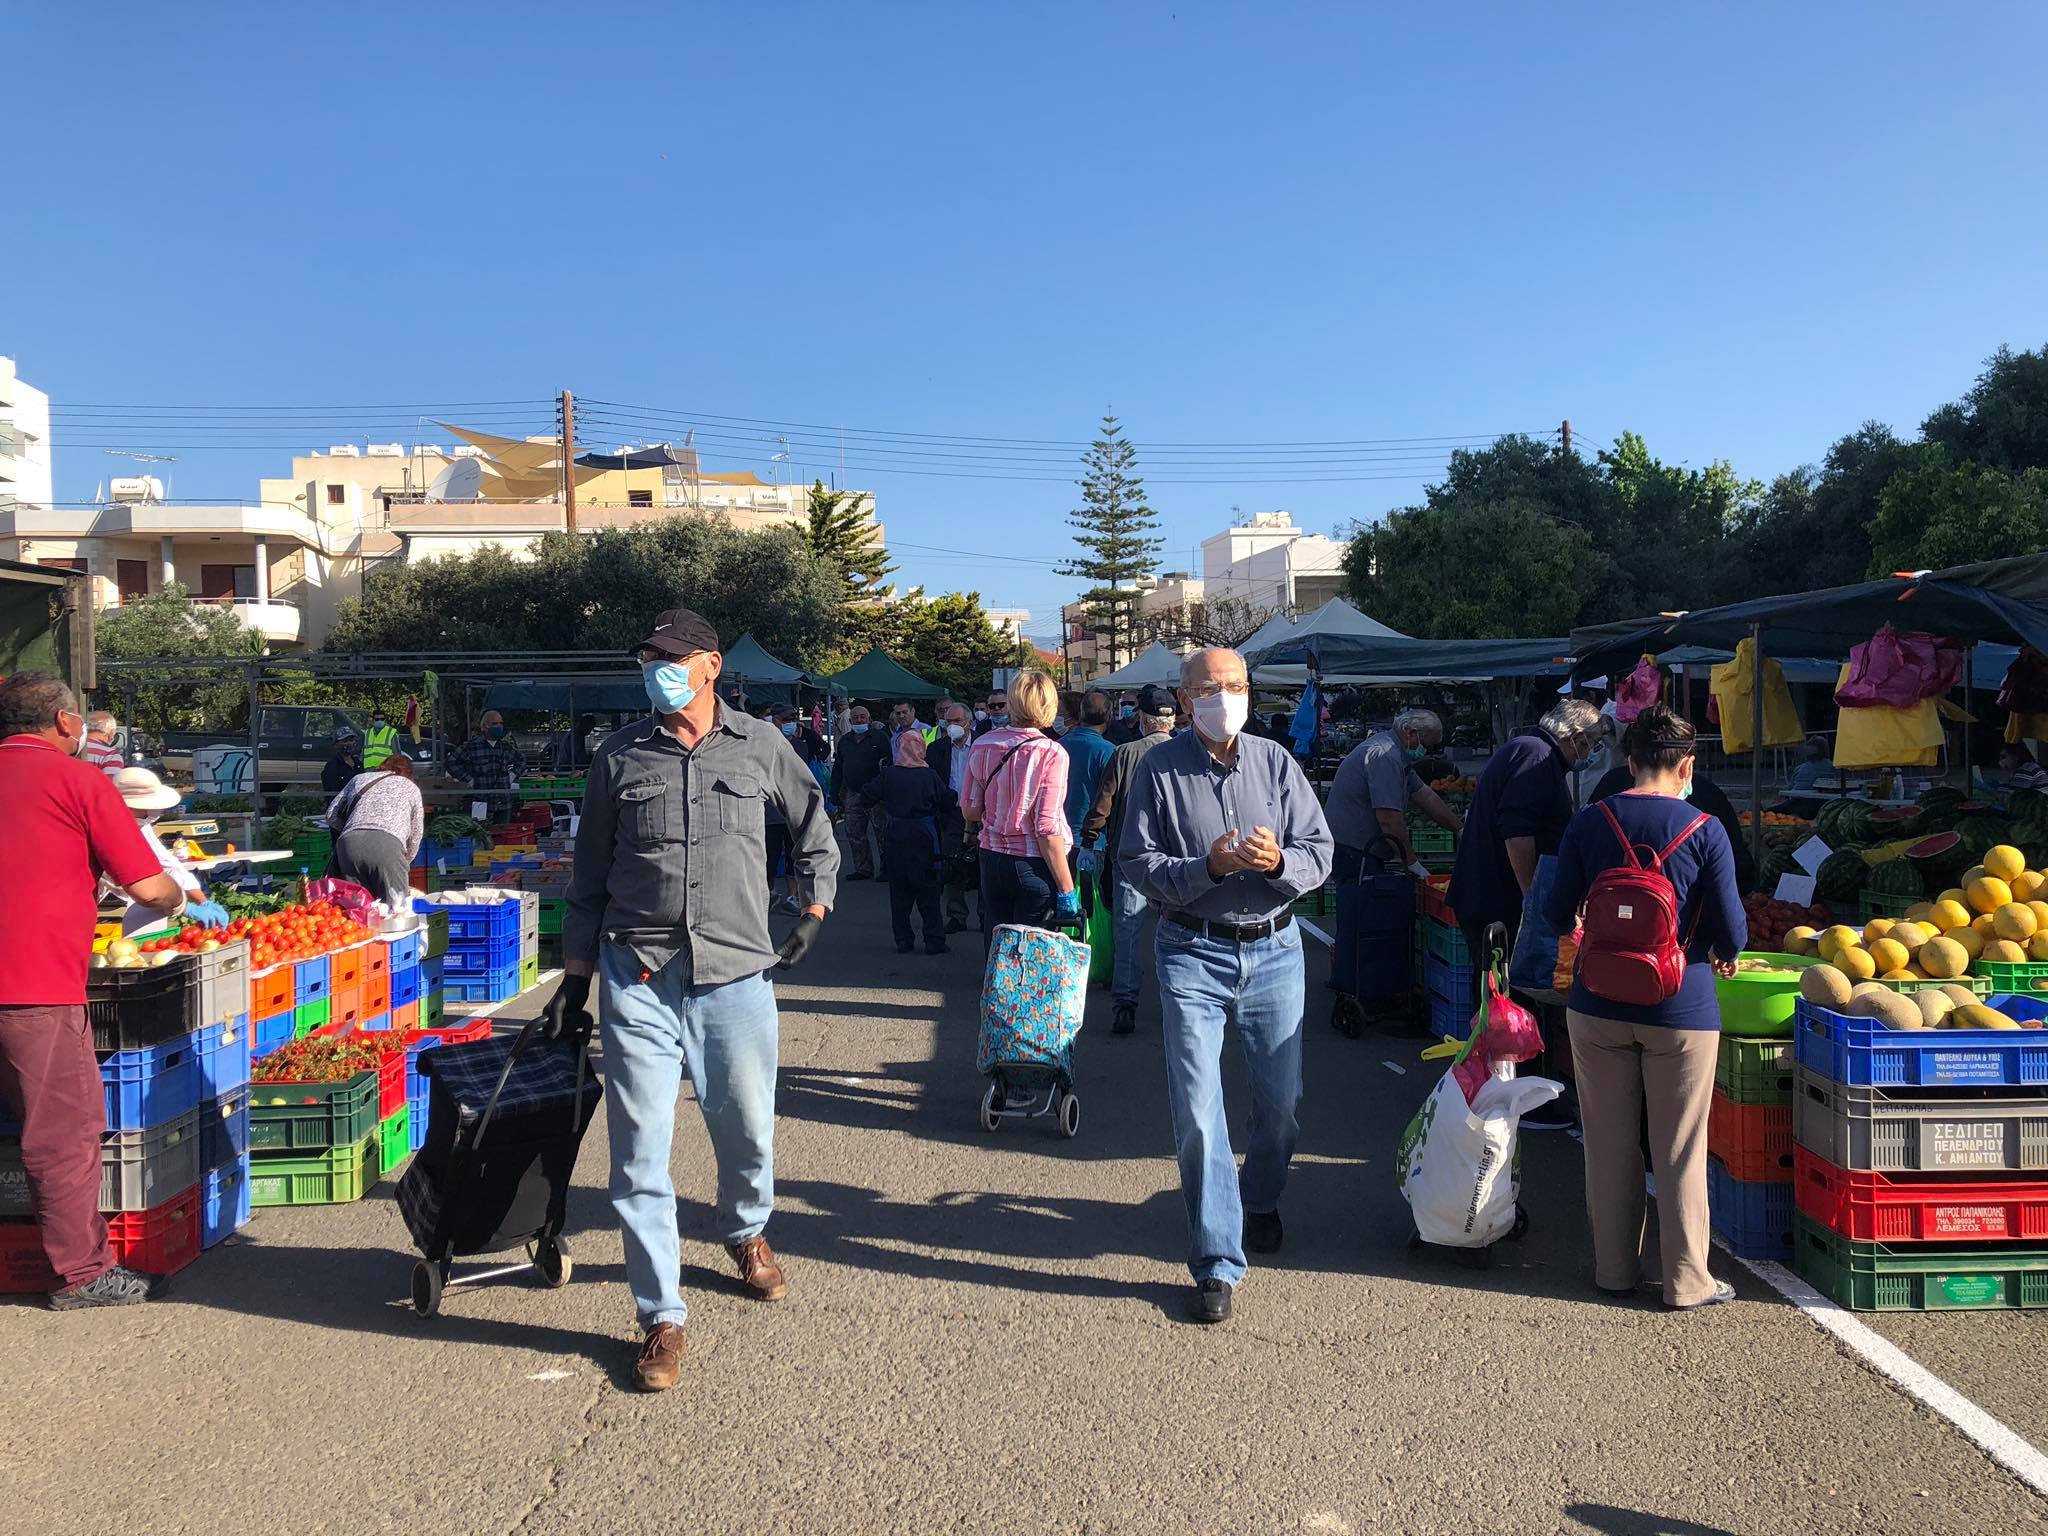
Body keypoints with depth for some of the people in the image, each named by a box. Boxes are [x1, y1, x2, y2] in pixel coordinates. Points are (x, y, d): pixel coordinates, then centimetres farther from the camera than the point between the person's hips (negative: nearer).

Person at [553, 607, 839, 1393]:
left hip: (736, 975, 1)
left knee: (748, 1132, 12)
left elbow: (815, 830, 19)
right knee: (640, 1152, -1)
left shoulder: (760, 747, 3)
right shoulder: (618, 756, 4)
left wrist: (815, 911, 10)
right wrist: (575, 977, 9)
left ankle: (746, 1234, 44)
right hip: (638, 980, 0)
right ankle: (661, 1317, 13)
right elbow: (588, 876, 10)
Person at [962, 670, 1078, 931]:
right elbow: (1048, 830, -17)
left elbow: (970, 811, 9)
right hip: (1034, 867, -4)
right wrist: (1067, 891, -13)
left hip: (992, 859, 5)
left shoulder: (982, 746, 1)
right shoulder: (1050, 753, -14)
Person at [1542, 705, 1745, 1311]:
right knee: (1679, 1150, 9)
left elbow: (1557, 914, 2)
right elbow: (1731, 930, -7)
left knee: (1610, 1143, 13)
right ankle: (1687, 1280, 17)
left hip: (1598, 1007, 2)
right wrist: (1723, 955, 16)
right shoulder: (1704, 829, -8)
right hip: (1681, 1010, -2)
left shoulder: (1589, 823, -3)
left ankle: (1615, 1268, 24)